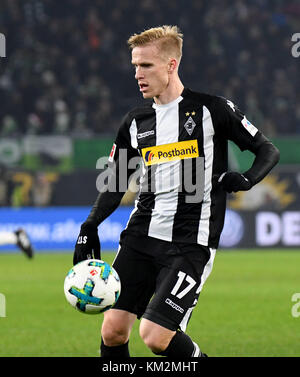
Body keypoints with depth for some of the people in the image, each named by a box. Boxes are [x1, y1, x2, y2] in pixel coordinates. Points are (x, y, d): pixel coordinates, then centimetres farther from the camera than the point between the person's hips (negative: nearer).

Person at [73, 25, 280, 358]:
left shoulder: (211, 109, -2)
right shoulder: (136, 121, 12)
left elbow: (268, 151, 5)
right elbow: (115, 182, 21)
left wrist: (245, 180, -15)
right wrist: (89, 227, 8)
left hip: (190, 243, -5)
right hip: (141, 234, 5)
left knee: (156, 336, -15)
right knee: (113, 330, -4)